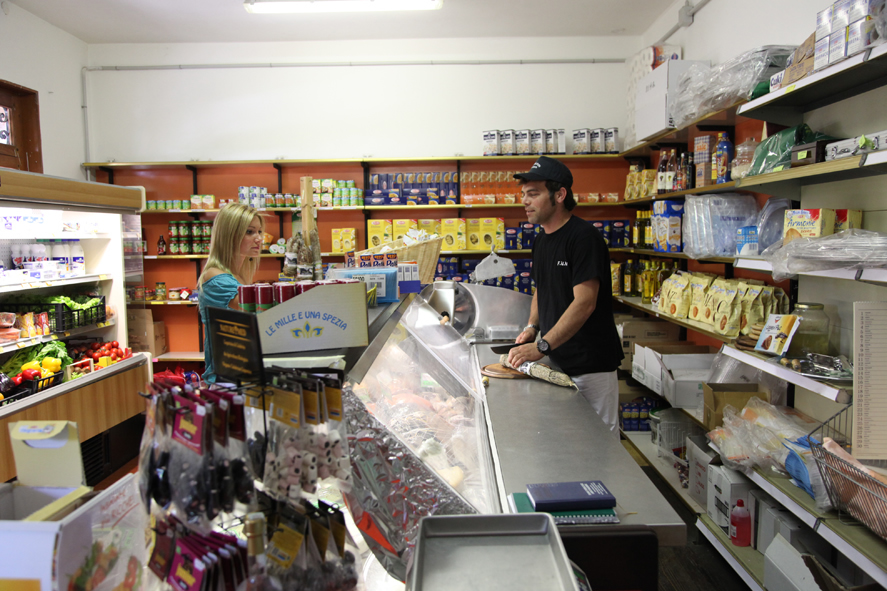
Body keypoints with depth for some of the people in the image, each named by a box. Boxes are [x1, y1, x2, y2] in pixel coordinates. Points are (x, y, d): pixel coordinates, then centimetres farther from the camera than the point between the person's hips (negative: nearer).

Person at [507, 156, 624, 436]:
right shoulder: (541, 241, 10)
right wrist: (533, 326, 7)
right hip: (556, 360, 8)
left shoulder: (584, 236, -16)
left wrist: (542, 346, -27)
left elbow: (584, 303, -24)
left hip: (591, 363, -8)